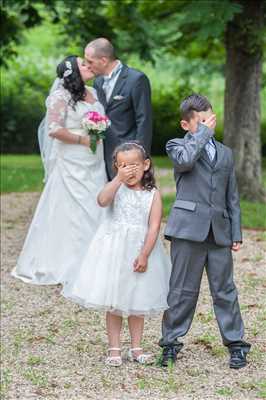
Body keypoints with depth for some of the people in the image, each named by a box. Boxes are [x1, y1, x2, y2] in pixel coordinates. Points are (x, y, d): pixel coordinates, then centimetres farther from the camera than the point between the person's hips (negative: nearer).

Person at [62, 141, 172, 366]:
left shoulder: (152, 194, -2)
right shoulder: (116, 188, -1)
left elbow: (154, 226, -8)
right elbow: (103, 201, -23)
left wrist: (144, 255, -16)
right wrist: (119, 178, -25)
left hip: (141, 249, 0)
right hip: (114, 249, 0)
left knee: (137, 302, 10)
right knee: (113, 303, 4)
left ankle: (136, 348, 19)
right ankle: (114, 349, 11)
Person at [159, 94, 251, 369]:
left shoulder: (225, 153, 18)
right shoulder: (177, 146, 6)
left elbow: (232, 198, 18)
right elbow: (185, 160, -21)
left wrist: (236, 233, 10)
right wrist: (204, 133, -9)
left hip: (219, 232, 3)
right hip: (189, 229, -3)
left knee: (224, 290, 6)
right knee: (182, 290, 1)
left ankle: (235, 344, 12)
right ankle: (170, 343, 11)